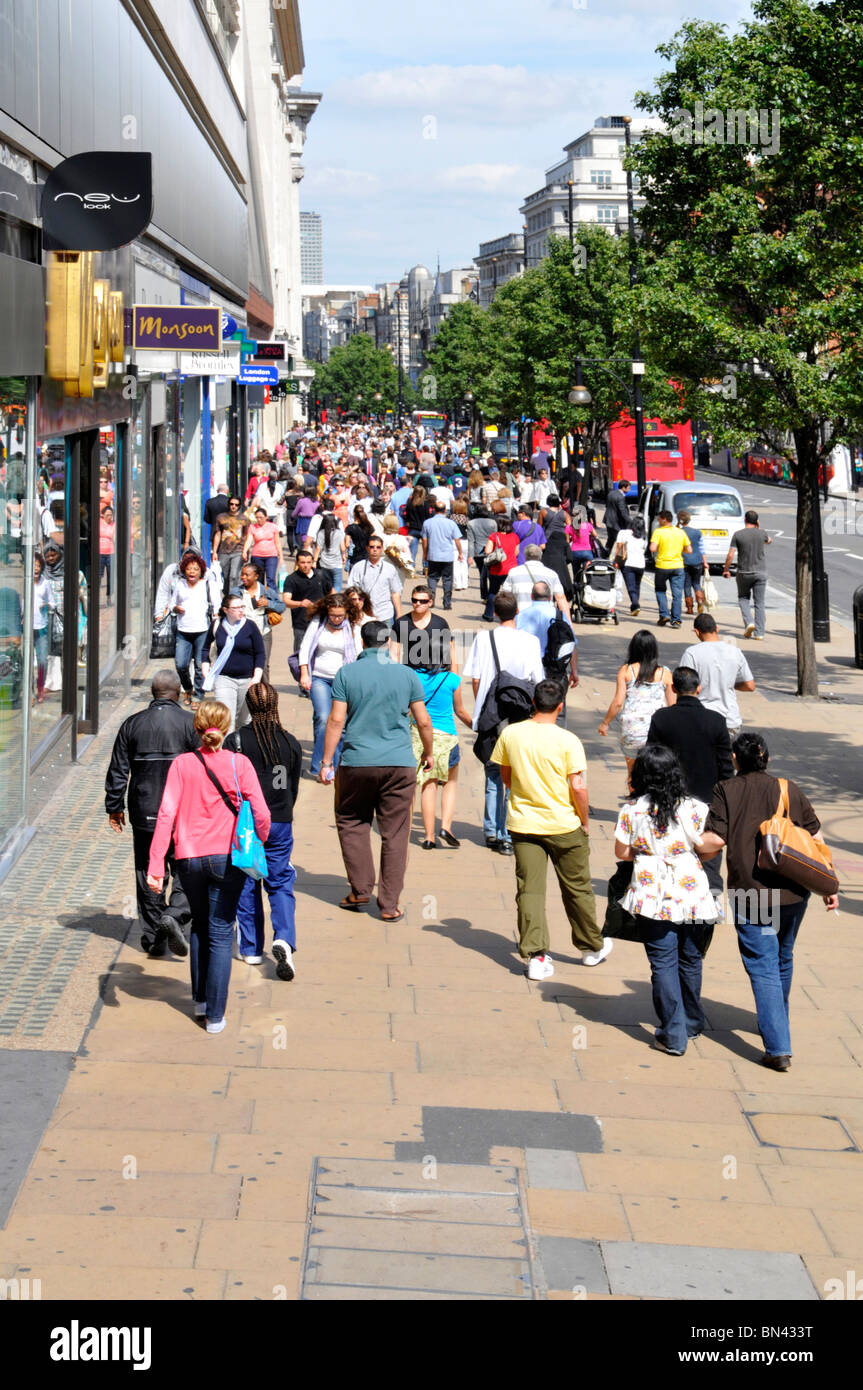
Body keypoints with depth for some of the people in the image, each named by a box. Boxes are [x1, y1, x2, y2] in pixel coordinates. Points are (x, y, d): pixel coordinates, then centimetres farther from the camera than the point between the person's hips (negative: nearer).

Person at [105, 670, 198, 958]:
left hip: (144, 814, 2)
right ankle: (175, 914, -17)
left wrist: (114, 807, 15)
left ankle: (153, 938, 12)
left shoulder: (132, 724, 3)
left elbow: (118, 770, 6)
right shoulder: (190, 724, -5)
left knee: (148, 875, 10)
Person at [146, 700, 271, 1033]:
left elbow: (166, 814, -9)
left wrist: (155, 865, -9)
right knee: (220, 934, 5)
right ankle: (215, 1015, 4)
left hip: (189, 859, 2)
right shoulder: (239, 764, -6)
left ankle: (200, 1000, 30)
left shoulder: (182, 764, -3)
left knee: (199, 926, 23)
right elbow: (261, 814, -10)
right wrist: (259, 842, 11)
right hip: (227, 858, -2)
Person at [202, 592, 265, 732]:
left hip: (247, 679, 1)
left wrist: (256, 677, -6)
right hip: (224, 678, -1)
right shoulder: (217, 626, 1)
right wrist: (206, 672, 4)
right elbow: (207, 649, 14)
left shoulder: (250, 626, -1)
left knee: (244, 720, 11)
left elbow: (260, 654, 3)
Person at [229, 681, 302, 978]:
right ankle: (284, 940, -16)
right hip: (280, 823, 2)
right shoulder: (291, 743, -1)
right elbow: (294, 788, 8)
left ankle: (251, 948, 17)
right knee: (281, 884, 6)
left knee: (246, 885, 12)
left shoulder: (237, 741, -9)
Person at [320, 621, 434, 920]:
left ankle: (360, 890, 13)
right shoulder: (407, 675, 3)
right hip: (400, 763, 1)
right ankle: (389, 904, 5)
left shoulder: (347, 674, -1)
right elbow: (423, 721, 7)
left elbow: (336, 720, -4)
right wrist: (428, 752, 24)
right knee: (395, 833, 4)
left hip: (357, 761, -1)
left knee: (351, 823, 18)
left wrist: (326, 761, 2)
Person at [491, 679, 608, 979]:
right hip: (563, 826, -2)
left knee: (529, 890, 4)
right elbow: (578, 787, -15)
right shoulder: (567, 741, -14)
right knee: (577, 889, 14)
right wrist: (584, 821, -1)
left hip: (523, 825, 2)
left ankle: (535, 956, -3)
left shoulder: (510, 734, -4)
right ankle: (592, 947, 29)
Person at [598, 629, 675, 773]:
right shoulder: (664, 673, 1)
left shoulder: (626, 671, -2)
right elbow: (673, 705, 3)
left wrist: (605, 723, 8)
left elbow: (618, 702, -6)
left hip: (631, 730, 0)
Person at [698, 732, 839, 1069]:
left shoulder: (726, 791, 0)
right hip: (795, 892, 4)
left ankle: (778, 1047, -11)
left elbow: (715, 840, -11)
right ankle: (776, 1024, 43)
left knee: (763, 968, -2)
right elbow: (816, 839, 8)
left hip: (752, 893, -4)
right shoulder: (790, 790, 10)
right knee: (783, 961, 23)